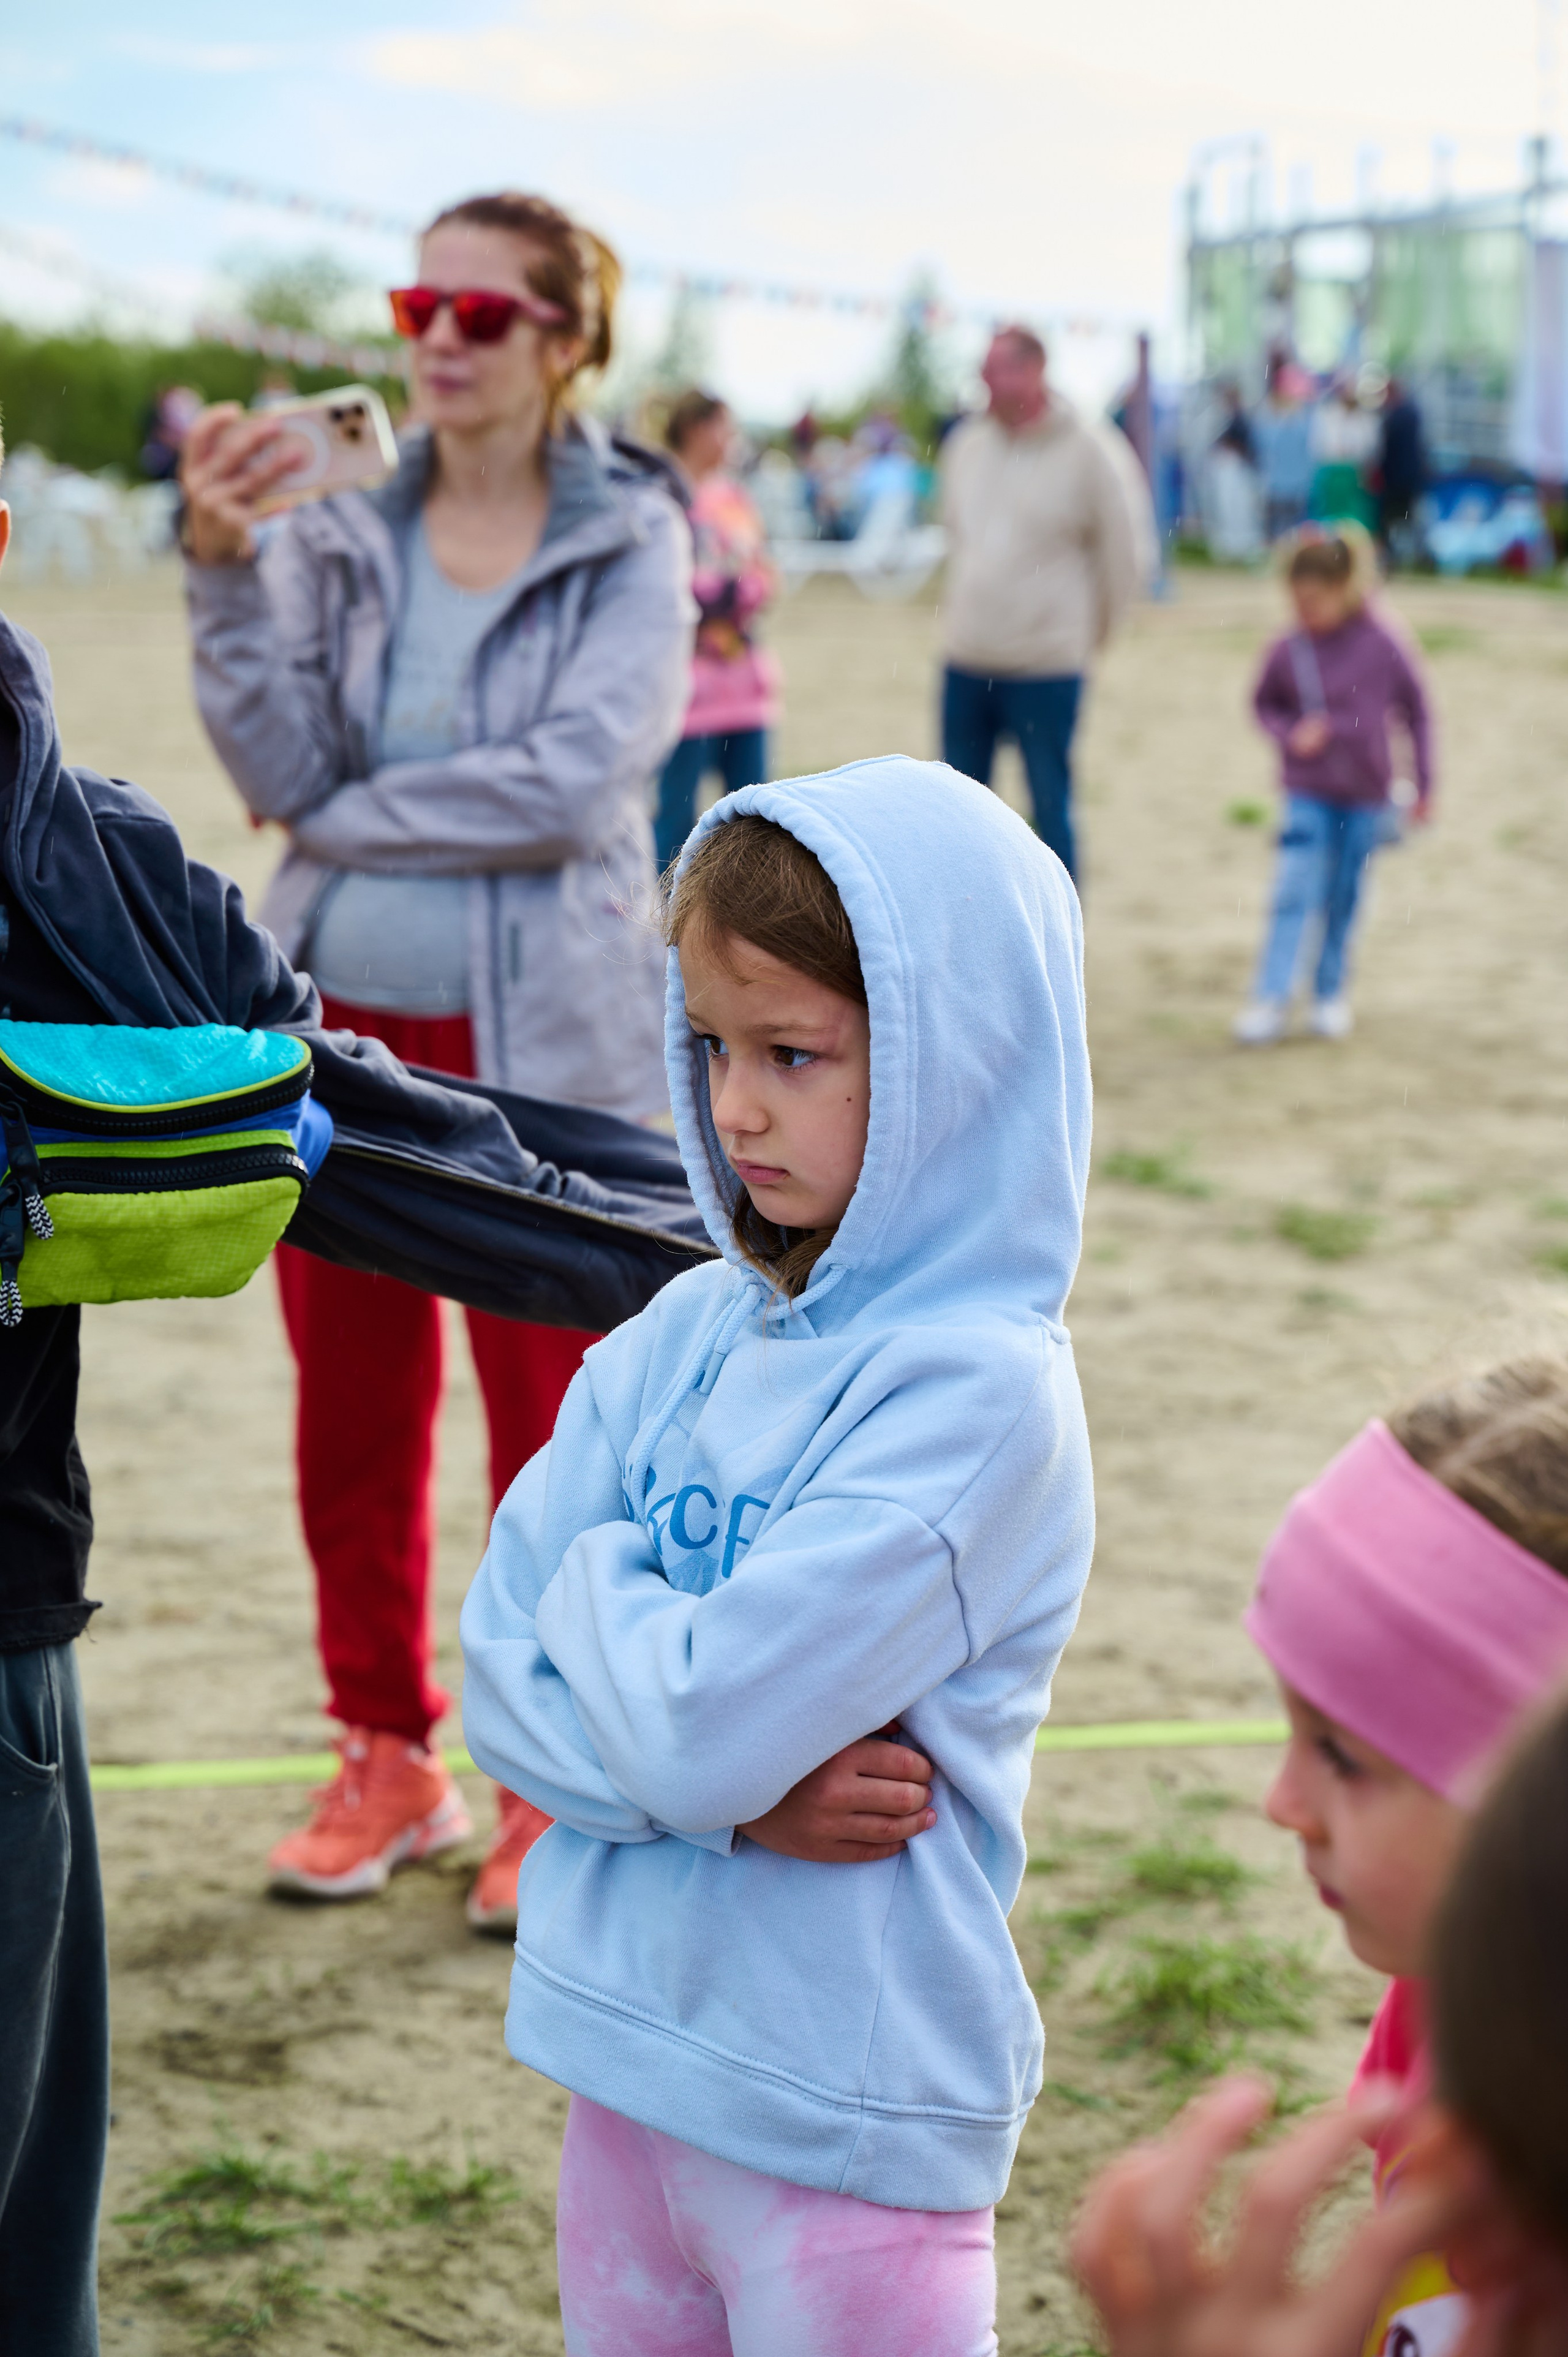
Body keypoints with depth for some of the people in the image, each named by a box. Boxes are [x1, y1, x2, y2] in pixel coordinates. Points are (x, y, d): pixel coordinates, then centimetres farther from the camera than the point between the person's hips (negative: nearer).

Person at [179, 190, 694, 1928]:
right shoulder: (341, 533, 4)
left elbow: (572, 782, -17)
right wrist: (225, 569, -17)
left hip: (542, 1051, -3)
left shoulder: (631, 544, -5)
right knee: (352, 1431, 11)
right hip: (342, 1033, 4)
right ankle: (387, 1756, 28)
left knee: (553, 1431, 6)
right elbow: (281, 771, -5)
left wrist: (350, 813, -8)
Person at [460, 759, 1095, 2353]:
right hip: (627, 2045, 6)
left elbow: (697, 1724, -24)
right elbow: (500, 1676, -1)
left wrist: (594, 1570, -6)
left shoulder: (979, 1392, -18)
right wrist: (737, 1786, -15)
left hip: (847, 2110, -6)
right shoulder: (684, 1337, 1)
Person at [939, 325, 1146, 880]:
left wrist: (1094, 628, 5)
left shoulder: (1087, 454, -8)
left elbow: (1125, 549, -1)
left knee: (1051, 809, 2)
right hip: (965, 663, 5)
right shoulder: (966, 445, 6)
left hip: (1047, 670, -5)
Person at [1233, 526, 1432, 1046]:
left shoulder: (1383, 647, -10)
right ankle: (1269, 1002, -8)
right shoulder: (1287, 652, -8)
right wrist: (1291, 734, -11)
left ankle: (1331, 994, 26)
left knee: (1345, 898, 10)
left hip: (1365, 798, 0)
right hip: (1307, 794, 0)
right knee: (1294, 895, -9)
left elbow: (1416, 711, 2)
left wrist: (1424, 785, 5)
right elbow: (1265, 703, 10)